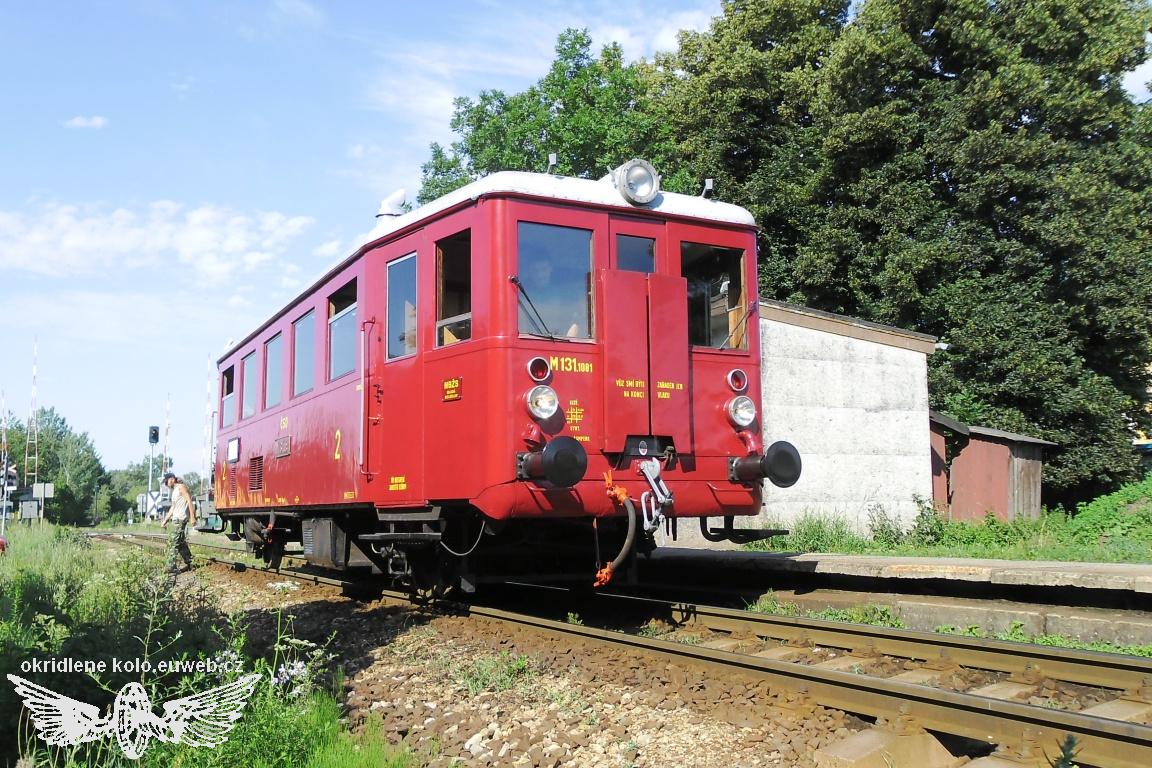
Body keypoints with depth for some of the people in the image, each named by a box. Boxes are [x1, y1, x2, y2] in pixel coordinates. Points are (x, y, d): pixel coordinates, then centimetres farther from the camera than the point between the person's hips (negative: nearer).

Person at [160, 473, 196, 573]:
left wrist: (192, 517, -20)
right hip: (176, 519, 10)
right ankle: (188, 564, 19)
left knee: (173, 542, -14)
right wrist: (165, 520, 24)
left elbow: (189, 501, -13)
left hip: (180, 519, -10)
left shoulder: (181, 487, -4)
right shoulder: (174, 491, 24)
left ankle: (171, 567, -18)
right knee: (181, 542, 13)